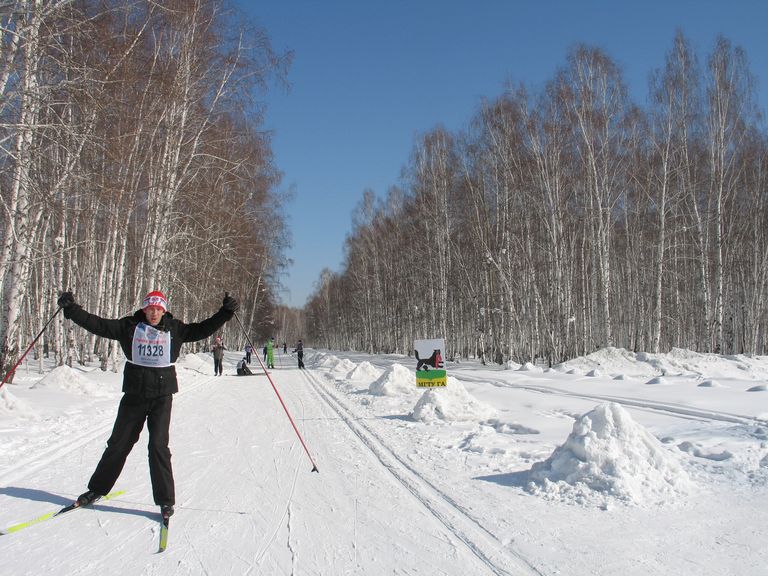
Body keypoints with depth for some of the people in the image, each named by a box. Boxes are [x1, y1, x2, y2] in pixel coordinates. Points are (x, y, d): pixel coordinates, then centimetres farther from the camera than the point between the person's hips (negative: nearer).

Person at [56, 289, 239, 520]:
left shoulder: (174, 329, 3)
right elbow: (97, 324, 1)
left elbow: (202, 329, 2)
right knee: (118, 443, 12)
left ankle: (165, 499, 3)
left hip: (162, 396, -1)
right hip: (134, 394, 1)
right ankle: (97, 489, 32)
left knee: (159, 445, -7)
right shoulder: (129, 326, 2)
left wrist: (225, 312, -6)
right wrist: (71, 308, -5)